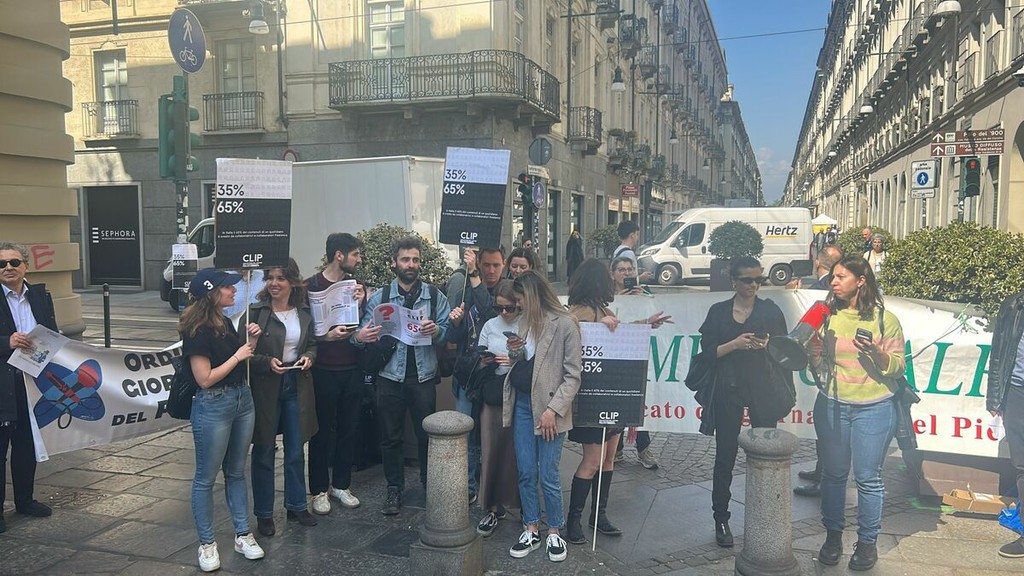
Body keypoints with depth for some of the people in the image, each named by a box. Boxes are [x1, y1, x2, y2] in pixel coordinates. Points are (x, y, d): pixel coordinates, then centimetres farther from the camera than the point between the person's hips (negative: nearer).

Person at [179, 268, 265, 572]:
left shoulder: (226, 322, 7)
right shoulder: (197, 331, -16)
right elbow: (205, 379, -19)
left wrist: (251, 341, 1)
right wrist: (237, 355, -15)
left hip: (242, 400, 8)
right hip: (213, 407, -8)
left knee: (236, 472, 15)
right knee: (206, 477, 6)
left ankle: (243, 535, 24)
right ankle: (207, 543, 18)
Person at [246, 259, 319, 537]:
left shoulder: (304, 312, 4)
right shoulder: (255, 312, -9)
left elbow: (312, 344, 16)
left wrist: (308, 357, -5)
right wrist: (267, 362, -22)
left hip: (297, 386, 4)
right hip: (265, 387, -4)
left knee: (296, 450, 13)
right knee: (263, 452, 7)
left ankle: (296, 505, 29)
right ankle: (263, 513, 21)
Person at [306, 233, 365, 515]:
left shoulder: (357, 286, 7)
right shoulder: (312, 286, -7)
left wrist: (359, 303, -10)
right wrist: (327, 335, -23)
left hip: (352, 369, 4)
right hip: (323, 371, -4)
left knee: (348, 428, 11)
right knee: (322, 431, 5)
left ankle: (341, 484, 26)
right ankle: (319, 489, 19)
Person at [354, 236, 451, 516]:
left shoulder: (434, 295, 2)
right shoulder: (379, 297, 3)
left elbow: (448, 330, 0)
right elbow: (365, 332, 0)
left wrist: (436, 330, -21)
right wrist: (360, 337, -23)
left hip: (423, 375, 0)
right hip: (390, 376, 0)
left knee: (427, 434, 11)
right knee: (390, 436, 9)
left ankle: (430, 485, 28)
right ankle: (394, 489, 24)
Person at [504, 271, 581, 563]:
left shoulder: (565, 324, -11)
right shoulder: (526, 320, 11)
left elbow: (573, 375, -10)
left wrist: (553, 409, -17)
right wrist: (515, 352, -1)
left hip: (547, 408, -6)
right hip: (521, 403, 6)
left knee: (548, 476, 0)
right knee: (526, 474, 10)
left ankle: (554, 533, 19)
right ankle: (531, 530, 23)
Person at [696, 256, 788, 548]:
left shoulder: (770, 310, 7)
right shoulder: (718, 312, 6)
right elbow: (708, 352, 1)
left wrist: (767, 345, -13)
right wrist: (735, 343, -14)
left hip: (763, 389, 0)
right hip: (728, 390, 0)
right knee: (725, 455, 5)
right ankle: (721, 519, 16)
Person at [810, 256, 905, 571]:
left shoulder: (885, 319, -5)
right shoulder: (828, 315, 3)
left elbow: (897, 367, -4)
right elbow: (817, 364, 7)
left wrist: (876, 353, -22)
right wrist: (812, 342, -13)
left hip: (873, 408, -2)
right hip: (832, 405, 3)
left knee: (868, 477, 5)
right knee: (833, 473, 11)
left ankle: (867, 542, 20)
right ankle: (833, 535, 26)